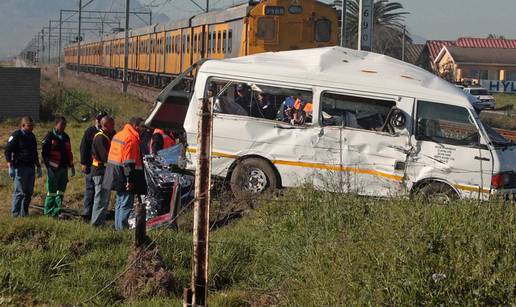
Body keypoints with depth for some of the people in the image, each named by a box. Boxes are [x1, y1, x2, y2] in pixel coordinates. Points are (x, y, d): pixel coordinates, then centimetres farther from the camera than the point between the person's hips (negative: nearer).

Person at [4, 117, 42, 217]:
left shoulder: (32, 136, 16)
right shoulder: (16, 135, -7)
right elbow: (7, 150, -11)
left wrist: (38, 167, 24)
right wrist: (10, 167, -18)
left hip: (31, 167, 7)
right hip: (20, 168, -7)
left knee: (29, 192, 8)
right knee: (19, 192, -7)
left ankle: (24, 213, 16)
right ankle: (15, 213, 1)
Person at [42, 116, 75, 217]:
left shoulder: (66, 137, 16)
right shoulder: (50, 136, -4)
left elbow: (69, 152, 23)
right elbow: (44, 152, -7)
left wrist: (71, 166, 20)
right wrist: (49, 165, -12)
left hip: (64, 167, 6)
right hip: (54, 168, -6)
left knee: (61, 190, 7)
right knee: (52, 190, -3)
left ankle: (57, 211, 13)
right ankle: (48, 212, 4)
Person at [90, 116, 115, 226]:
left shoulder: (107, 136, 17)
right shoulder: (100, 137, -16)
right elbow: (106, 156, -22)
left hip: (104, 171, 10)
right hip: (101, 171, -10)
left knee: (105, 198, 16)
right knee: (101, 198, -7)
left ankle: (100, 221, 23)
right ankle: (96, 223, -4)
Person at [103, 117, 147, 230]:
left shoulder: (118, 135, 15)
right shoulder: (131, 138, -16)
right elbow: (129, 162, -21)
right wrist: (130, 180, -21)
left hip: (116, 177, 10)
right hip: (124, 177, -10)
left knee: (120, 203, 17)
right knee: (126, 204, -6)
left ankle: (118, 227, 22)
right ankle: (122, 228, -7)